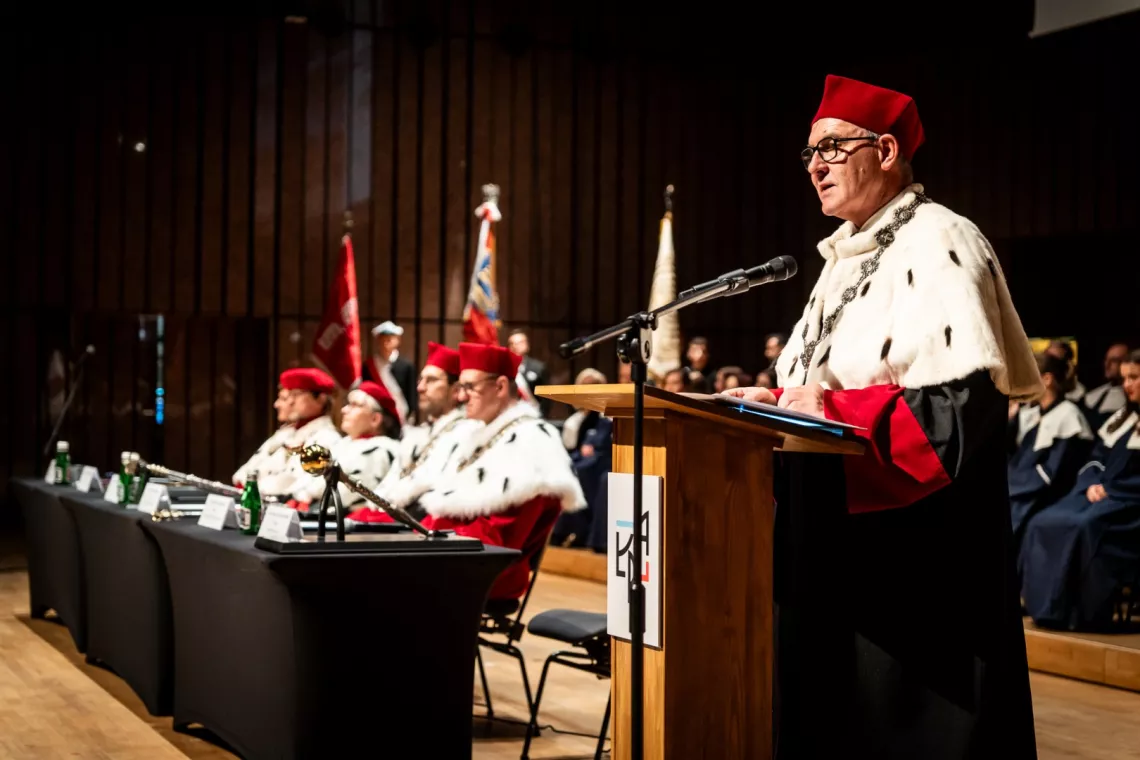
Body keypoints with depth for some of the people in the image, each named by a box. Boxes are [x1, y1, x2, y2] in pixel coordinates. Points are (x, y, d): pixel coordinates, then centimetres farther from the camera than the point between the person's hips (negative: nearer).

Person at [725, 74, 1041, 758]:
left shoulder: (939, 246, -12)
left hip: (916, 540, -9)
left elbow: (967, 402, -21)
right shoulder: (848, 257, 17)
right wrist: (783, 402, 2)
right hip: (841, 534, 9)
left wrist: (831, 411, -22)